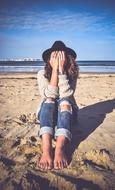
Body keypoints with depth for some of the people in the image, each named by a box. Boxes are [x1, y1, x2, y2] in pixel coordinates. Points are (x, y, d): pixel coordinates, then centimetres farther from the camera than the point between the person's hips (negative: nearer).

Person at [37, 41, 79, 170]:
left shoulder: (72, 73, -5)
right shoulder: (42, 74, -6)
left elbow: (66, 94, -23)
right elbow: (50, 95, -22)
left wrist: (61, 69, -24)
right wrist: (55, 70, -23)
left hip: (66, 112, 0)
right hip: (47, 114, 0)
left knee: (64, 101, -33)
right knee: (49, 100, -33)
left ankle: (60, 149, -52)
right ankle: (46, 150, -51)